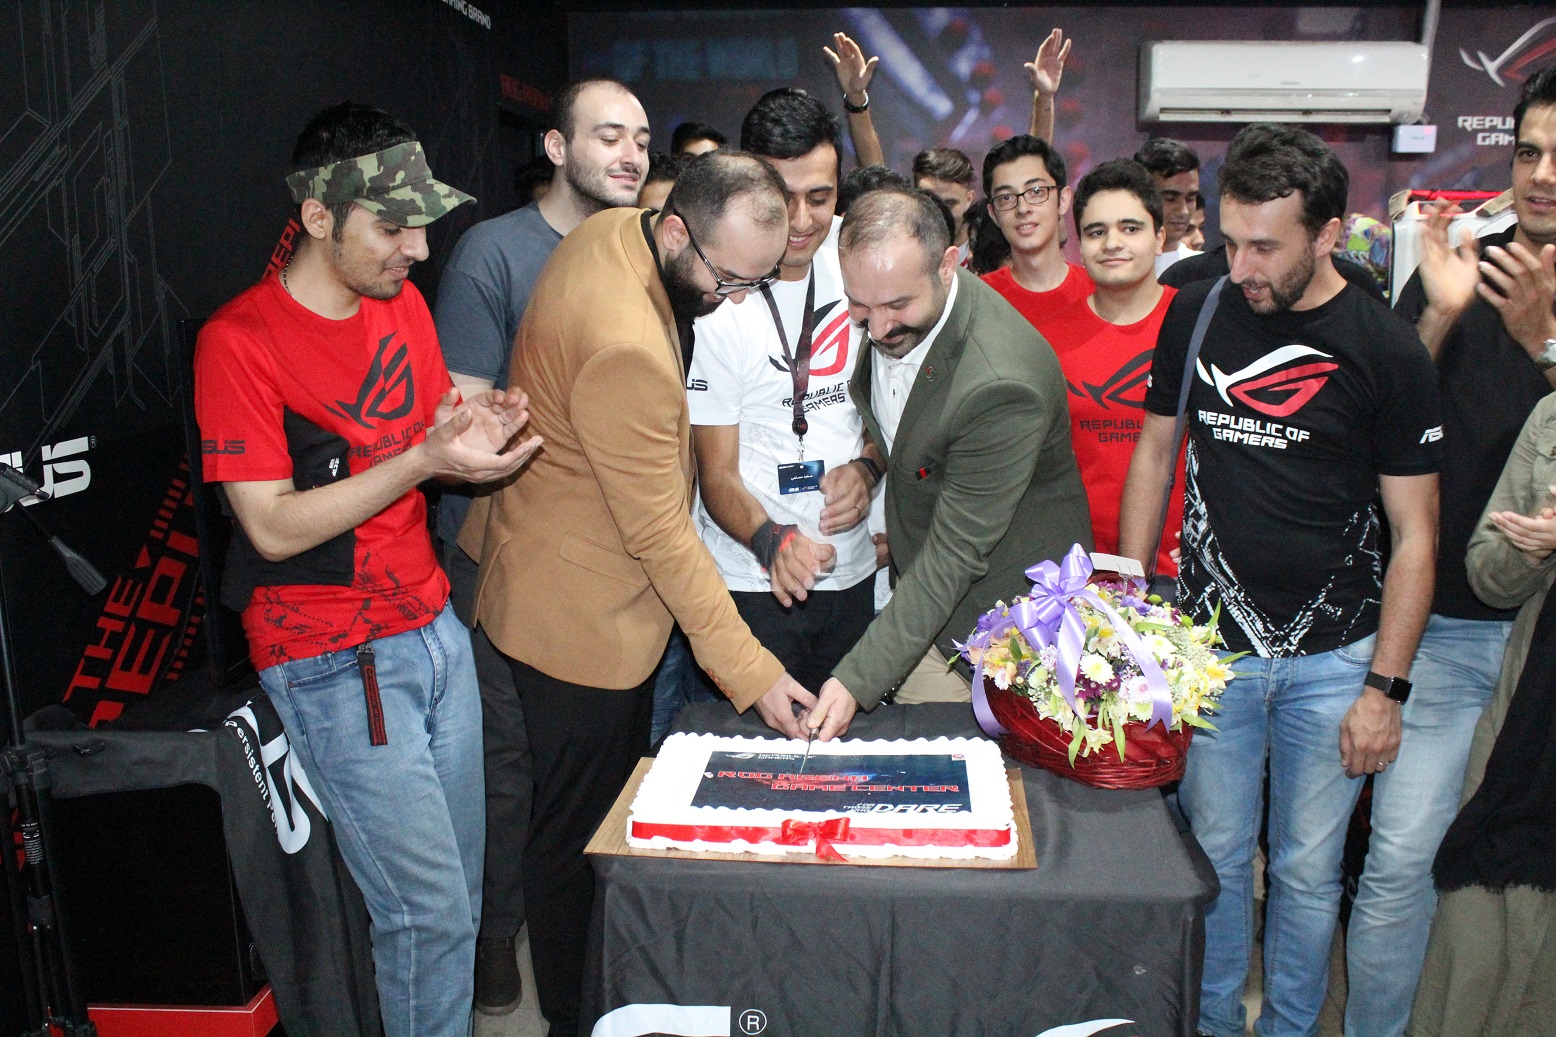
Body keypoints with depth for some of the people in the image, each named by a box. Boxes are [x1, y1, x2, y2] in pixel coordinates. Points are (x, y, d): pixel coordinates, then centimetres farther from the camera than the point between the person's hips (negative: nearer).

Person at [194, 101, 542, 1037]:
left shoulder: (404, 302, 7)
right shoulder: (240, 340, -14)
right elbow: (273, 528, -17)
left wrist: (473, 429, -7)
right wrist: (423, 461, -25)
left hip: (434, 626, 7)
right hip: (333, 660, -7)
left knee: (462, 888, 14)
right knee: (430, 911, -1)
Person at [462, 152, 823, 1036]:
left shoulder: (608, 230, -3)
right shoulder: (626, 349, -33)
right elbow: (662, 533, -28)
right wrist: (751, 670, -23)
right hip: (582, 612, -10)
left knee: (615, 802, 23)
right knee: (581, 830, 7)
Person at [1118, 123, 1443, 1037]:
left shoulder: (1387, 351, -8)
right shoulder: (1197, 315, 0)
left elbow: (1415, 534, -4)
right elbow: (1155, 455, 10)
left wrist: (1386, 688, -7)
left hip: (1334, 654, -1)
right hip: (1209, 638, 2)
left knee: (1309, 868, 11)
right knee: (1215, 855, 12)